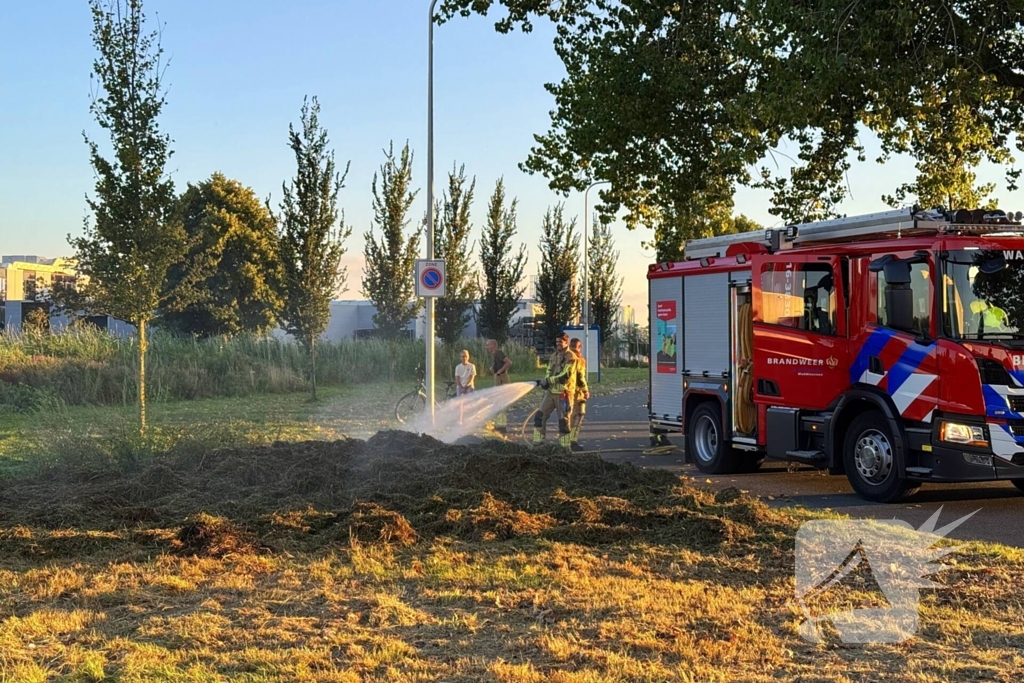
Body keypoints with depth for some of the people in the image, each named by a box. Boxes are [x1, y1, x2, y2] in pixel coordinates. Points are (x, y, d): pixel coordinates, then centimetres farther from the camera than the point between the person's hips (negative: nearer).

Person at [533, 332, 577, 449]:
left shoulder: (570, 357, -9)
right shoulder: (554, 355, 14)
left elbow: (565, 375, -17)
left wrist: (549, 380, -17)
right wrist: (546, 381, -6)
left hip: (563, 392, -7)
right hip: (551, 391, 7)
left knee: (563, 420, -1)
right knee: (540, 415, 4)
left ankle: (564, 445, 8)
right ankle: (538, 441, 11)